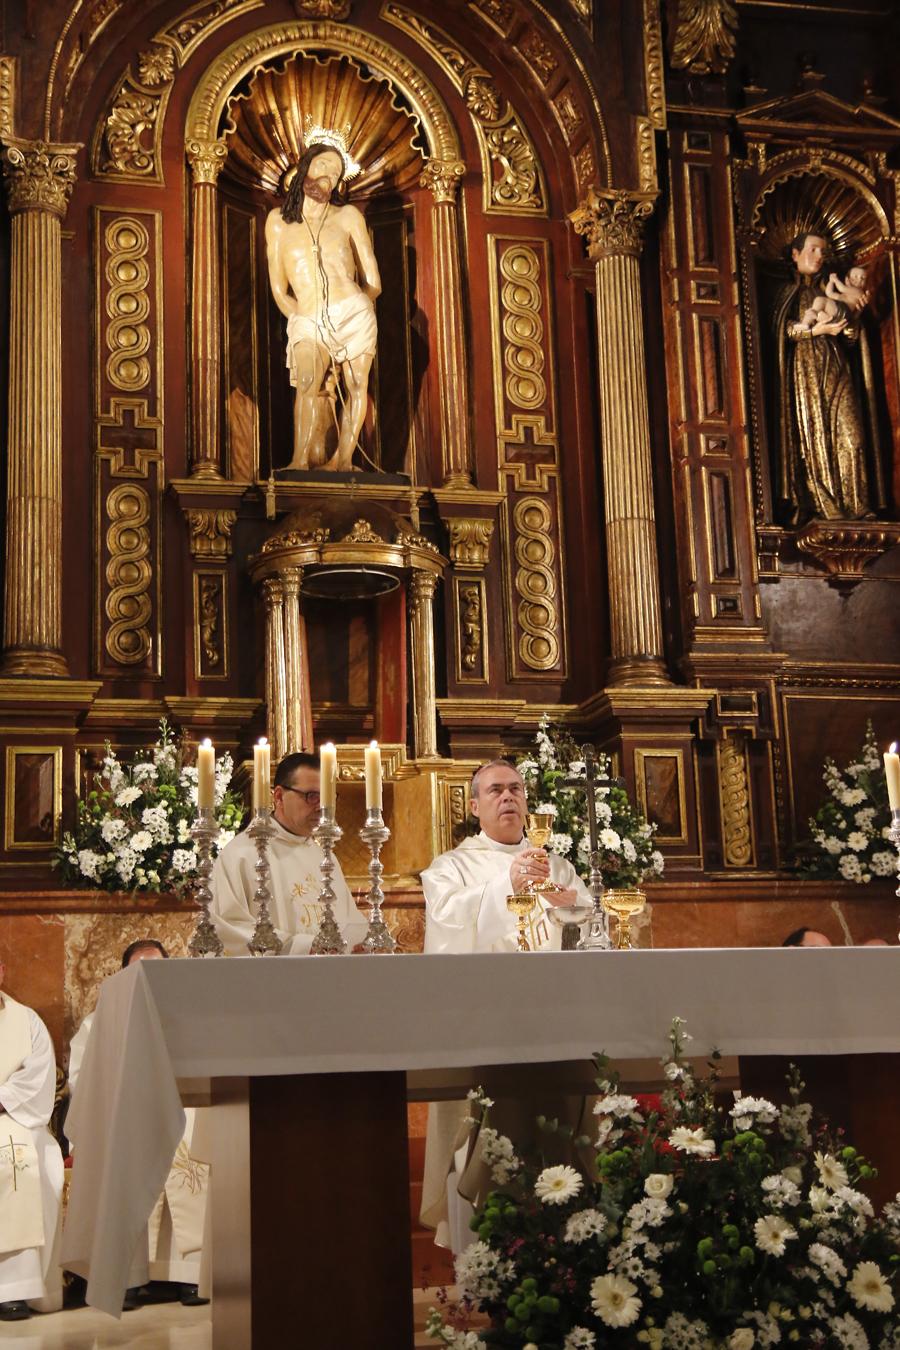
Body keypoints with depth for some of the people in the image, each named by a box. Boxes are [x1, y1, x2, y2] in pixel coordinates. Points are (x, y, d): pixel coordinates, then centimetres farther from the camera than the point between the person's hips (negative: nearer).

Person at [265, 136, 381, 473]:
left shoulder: (348, 216, 11)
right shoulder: (278, 220, 14)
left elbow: (374, 284, 13)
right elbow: (279, 290, 11)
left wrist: (344, 311, 12)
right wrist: (301, 318, -1)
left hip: (355, 314, 2)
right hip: (306, 323, -1)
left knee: (356, 386, -3)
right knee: (308, 381, -25)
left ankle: (342, 459, 6)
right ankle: (303, 459, -33)